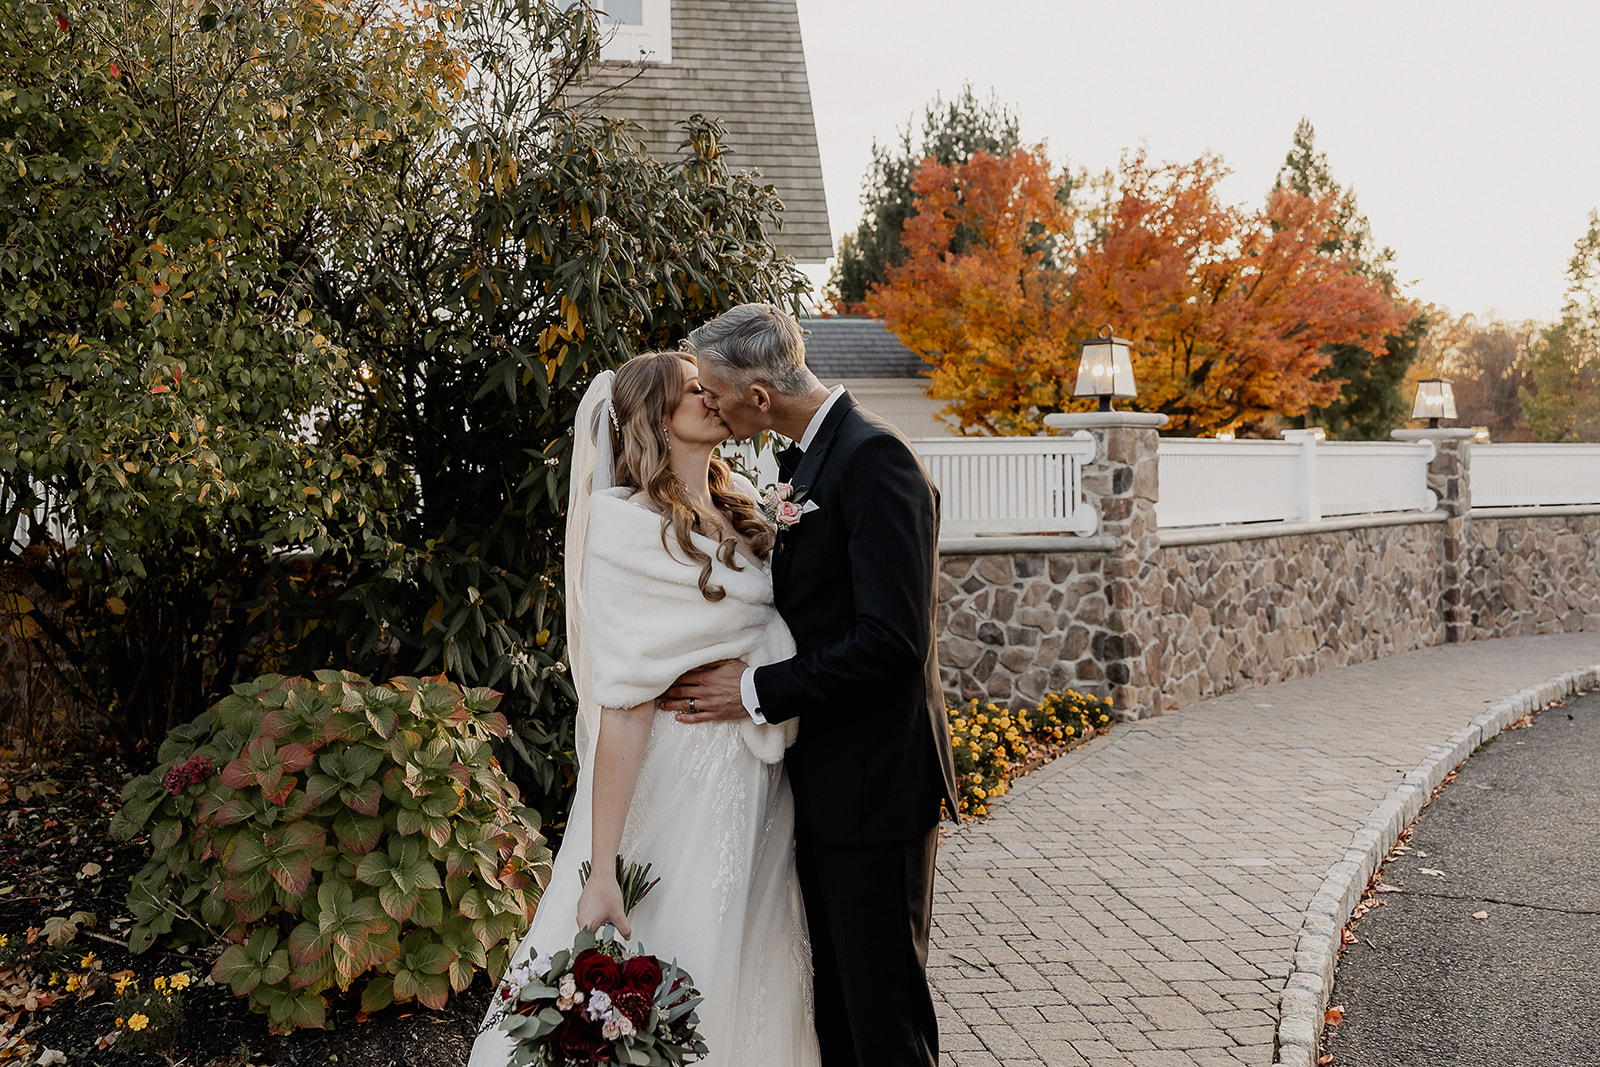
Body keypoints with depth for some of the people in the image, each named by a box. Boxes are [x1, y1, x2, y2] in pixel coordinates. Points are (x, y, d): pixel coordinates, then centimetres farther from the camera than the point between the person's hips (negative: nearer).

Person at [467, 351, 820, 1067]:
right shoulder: (630, 529, -16)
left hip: (760, 789, 7)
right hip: (680, 787, -7)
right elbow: (625, 705, -21)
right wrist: (601, 872, -22)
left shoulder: (742, 506, 7)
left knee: (750, 981, 18)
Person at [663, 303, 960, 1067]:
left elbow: (891, 639, -25)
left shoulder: (873, 458, -18)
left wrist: (757, 692, -18)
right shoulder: (800, 463, 13)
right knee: (835, 1001, 18)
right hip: (823, 783, 9)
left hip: (874, 788, -9)